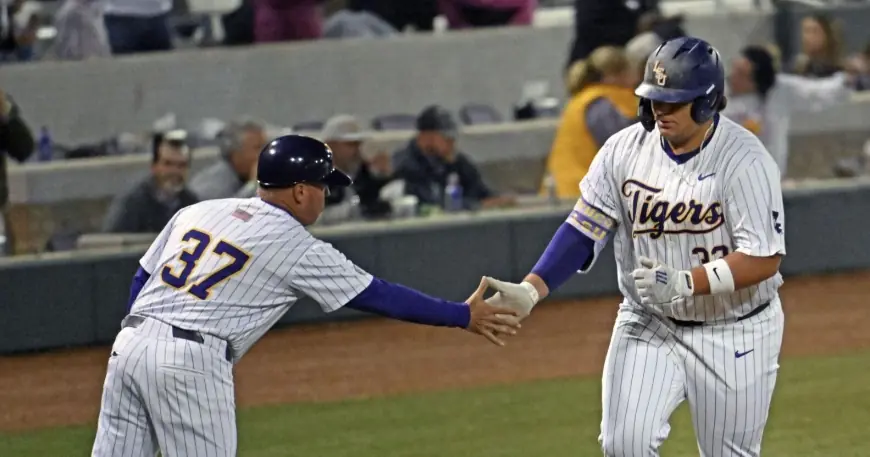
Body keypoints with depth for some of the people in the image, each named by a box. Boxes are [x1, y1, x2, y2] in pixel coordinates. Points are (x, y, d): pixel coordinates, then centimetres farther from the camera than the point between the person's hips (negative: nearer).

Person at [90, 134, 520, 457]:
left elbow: (141, 280, 18)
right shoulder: (298, 247, 1)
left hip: (129, 344, 6)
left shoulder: (197, 212, 17)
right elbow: (380, 296, 4)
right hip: (192, 363, -6)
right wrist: (465, 316, 12)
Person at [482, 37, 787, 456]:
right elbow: (584, 230, -5)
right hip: (648, 326, 3)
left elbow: (764, 260, -23)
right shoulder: (625, 150, -7)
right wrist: (531, 290, -19)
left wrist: (685, 283, -34)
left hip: (734, 334, -3)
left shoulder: (745, 161, -20)